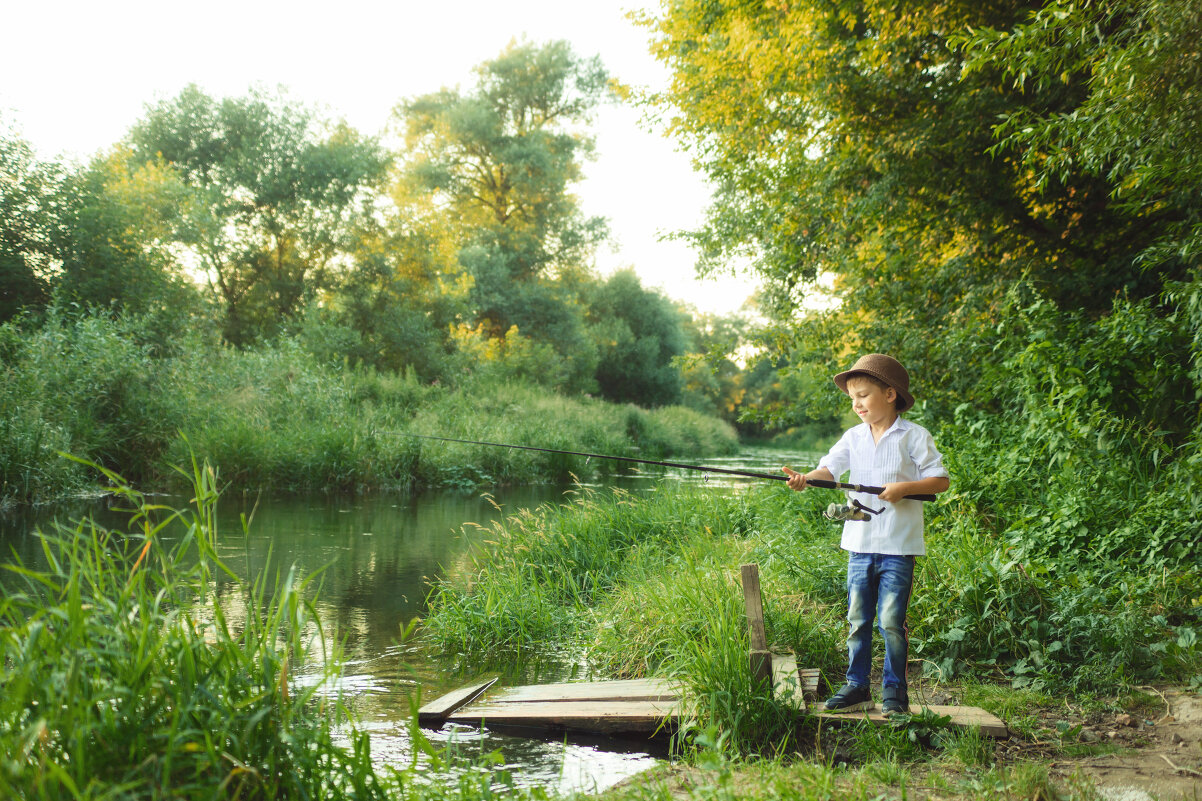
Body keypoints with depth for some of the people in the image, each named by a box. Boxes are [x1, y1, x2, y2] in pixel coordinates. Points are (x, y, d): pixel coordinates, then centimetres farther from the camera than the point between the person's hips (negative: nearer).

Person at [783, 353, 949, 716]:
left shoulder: (914, 436, -3)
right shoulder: (854, 437, 9)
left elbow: (941, 480, -2)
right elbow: (830, 468, -6)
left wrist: (905, 488, -17)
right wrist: (805, 478, -26)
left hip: (898, 545, -4)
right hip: (860, 542, 4)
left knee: (891, 621, -3)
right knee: (857, 619, 9)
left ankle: (894, 690, 11)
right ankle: (857, 686, 20)